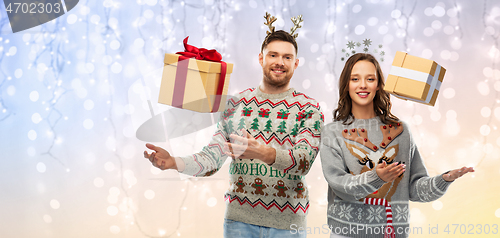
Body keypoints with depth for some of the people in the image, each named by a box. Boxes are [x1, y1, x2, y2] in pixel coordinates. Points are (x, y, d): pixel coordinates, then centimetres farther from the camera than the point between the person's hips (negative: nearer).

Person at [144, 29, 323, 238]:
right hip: (239, 217, 2)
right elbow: (213, 157, 3)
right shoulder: (236, 104, 6)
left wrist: (263, 153, -32)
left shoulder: (309, 108, -1)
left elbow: (304, 161, -15)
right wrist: (174, 163, -14)